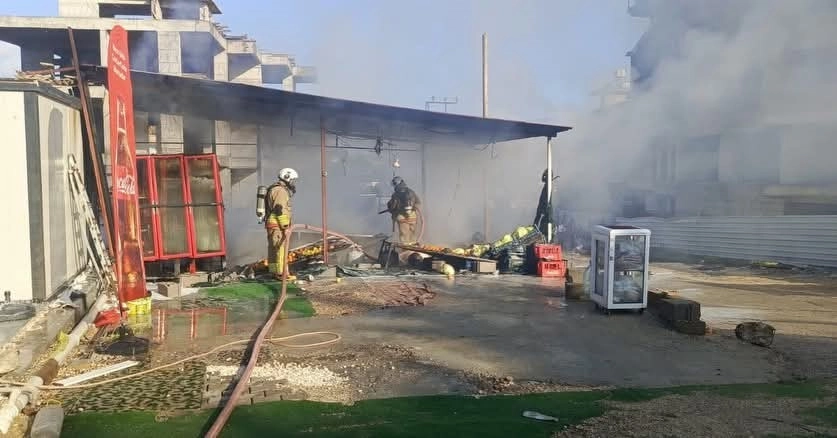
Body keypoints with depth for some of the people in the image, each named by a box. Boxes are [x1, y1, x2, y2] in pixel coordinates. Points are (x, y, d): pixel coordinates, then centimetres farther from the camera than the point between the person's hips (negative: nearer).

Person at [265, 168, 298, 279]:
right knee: (280, 249, -9)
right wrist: (285, 227, -21)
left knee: (274, 249, 12)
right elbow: (280, 210, -21)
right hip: (278, 226, -10)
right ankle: (280, 273, -8)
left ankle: (275, 272, 18)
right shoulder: (281, 190, -14)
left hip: (273, 225, 10)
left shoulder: (277, 189, 19)